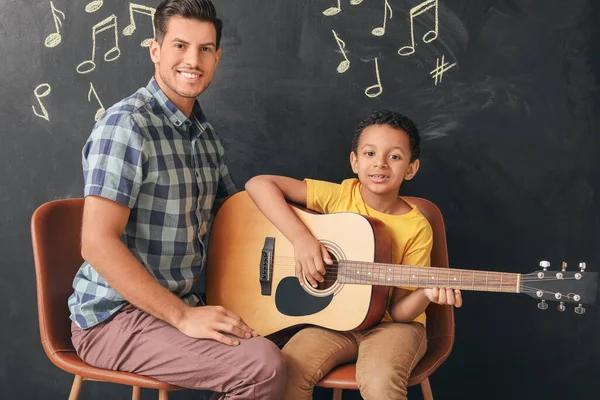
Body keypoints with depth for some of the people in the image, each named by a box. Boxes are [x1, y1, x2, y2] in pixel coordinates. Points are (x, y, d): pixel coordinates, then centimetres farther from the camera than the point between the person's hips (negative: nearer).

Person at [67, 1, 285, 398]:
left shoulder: (204, 134, 10)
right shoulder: (127, 125, -16)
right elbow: (97, 243, -23)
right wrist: (183, 317, -23)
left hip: (180, 305, 8)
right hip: (115, 317, -8)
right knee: (264, 366, -25)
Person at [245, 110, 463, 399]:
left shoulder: (417, 229, -10)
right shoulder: (339, 196, -8)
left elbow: (398, 311, -8)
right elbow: (258, 184, -16)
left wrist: (426, 294, -30)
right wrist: (301, 238, -25)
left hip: (388, 324, -1)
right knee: (288, 371, -25)